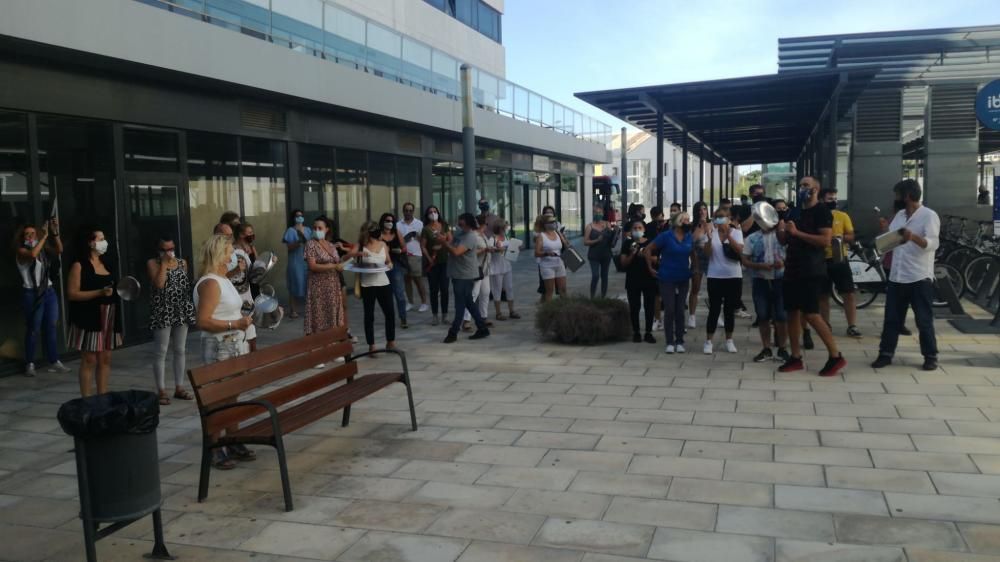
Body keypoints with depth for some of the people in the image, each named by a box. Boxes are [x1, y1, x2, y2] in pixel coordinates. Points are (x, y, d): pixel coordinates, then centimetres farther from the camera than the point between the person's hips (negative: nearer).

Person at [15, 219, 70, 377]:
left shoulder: (44, 250, 10)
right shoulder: (21, 251, -3)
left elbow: (59, 251, -7)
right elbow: (32, 254, -25)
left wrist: (55, 233, -18)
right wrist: (45, 236, -23)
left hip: (49, 291, 5)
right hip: (31, 293, -5)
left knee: (51, 327, 5)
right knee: (33, 329, -3)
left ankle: (54, 361, 9)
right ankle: (30, 364, 5)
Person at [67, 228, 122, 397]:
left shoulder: (104, 264, 13)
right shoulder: (79, 265, -9)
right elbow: (72, 294, -16)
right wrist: (100, 292, -24)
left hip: (108, 318, 7)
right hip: (89, 319, -7)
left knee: (105, 359, 10)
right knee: (89, 360, -3)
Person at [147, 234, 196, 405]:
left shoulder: (183, 263, 10)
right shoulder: (152, 263, -3)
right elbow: (159, 284, -18)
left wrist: (191, 308, 10)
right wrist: (164, 263, -14)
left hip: (182, 312, 5)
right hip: (162, 313, -4)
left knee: (180, 350, 9)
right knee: (161, 352, 0)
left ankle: (179, 387, 18)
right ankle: (161, 391, 6)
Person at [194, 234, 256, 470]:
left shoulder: (224, 280, 15)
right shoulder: (210, 283, -15)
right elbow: (202, 321, -22)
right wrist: (235, 324, -25)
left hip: (235, 346, 9)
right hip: (219, 349, -9)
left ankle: (233, 444, 22)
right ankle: (215, 450, 3)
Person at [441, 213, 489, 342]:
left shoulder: (471, 237, -19)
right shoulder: (460, 233, 11)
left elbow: (456, 252, -27)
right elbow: (451, 244, 13)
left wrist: (444, 242, -21)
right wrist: (444, 240, -3)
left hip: (465, 276, -10)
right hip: (458, 274, 10)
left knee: (460, 305, -2)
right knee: (469, 303, 14)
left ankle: (453, 333, 4)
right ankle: (482, 328, 22)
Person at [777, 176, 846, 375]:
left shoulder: (822, 212, -7)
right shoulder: (795, 212, 17)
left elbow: (825, 240, -19)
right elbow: (784, 240, 20)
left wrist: (797, 232, -21)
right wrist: (780, 230, -2)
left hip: (811, 272, -8)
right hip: (792, 270, 8)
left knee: (810, 314, -12)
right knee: (793, 312, 7)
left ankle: (836, 356, -3)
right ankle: (796, 358, 13)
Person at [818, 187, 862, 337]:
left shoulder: (843, 216, 4)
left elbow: (851, 236, 3)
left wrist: (842, 237, -17)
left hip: (840, 259, 0)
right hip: (822, 260, 0)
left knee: (849, 293, -3)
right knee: (823, 295, 9)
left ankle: (852, 326, 2)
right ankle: (825, 325, 20)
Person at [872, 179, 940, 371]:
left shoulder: (929, 215, -8)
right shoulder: (899, 215, 13)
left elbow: (932, 243, -23)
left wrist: (913, 237, -38)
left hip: (920, 278, -6)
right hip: (896, 277, 6)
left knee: (924, 321, 3)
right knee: (891, 319, 8)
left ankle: (930, 357, 14)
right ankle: (885, 354, 15)